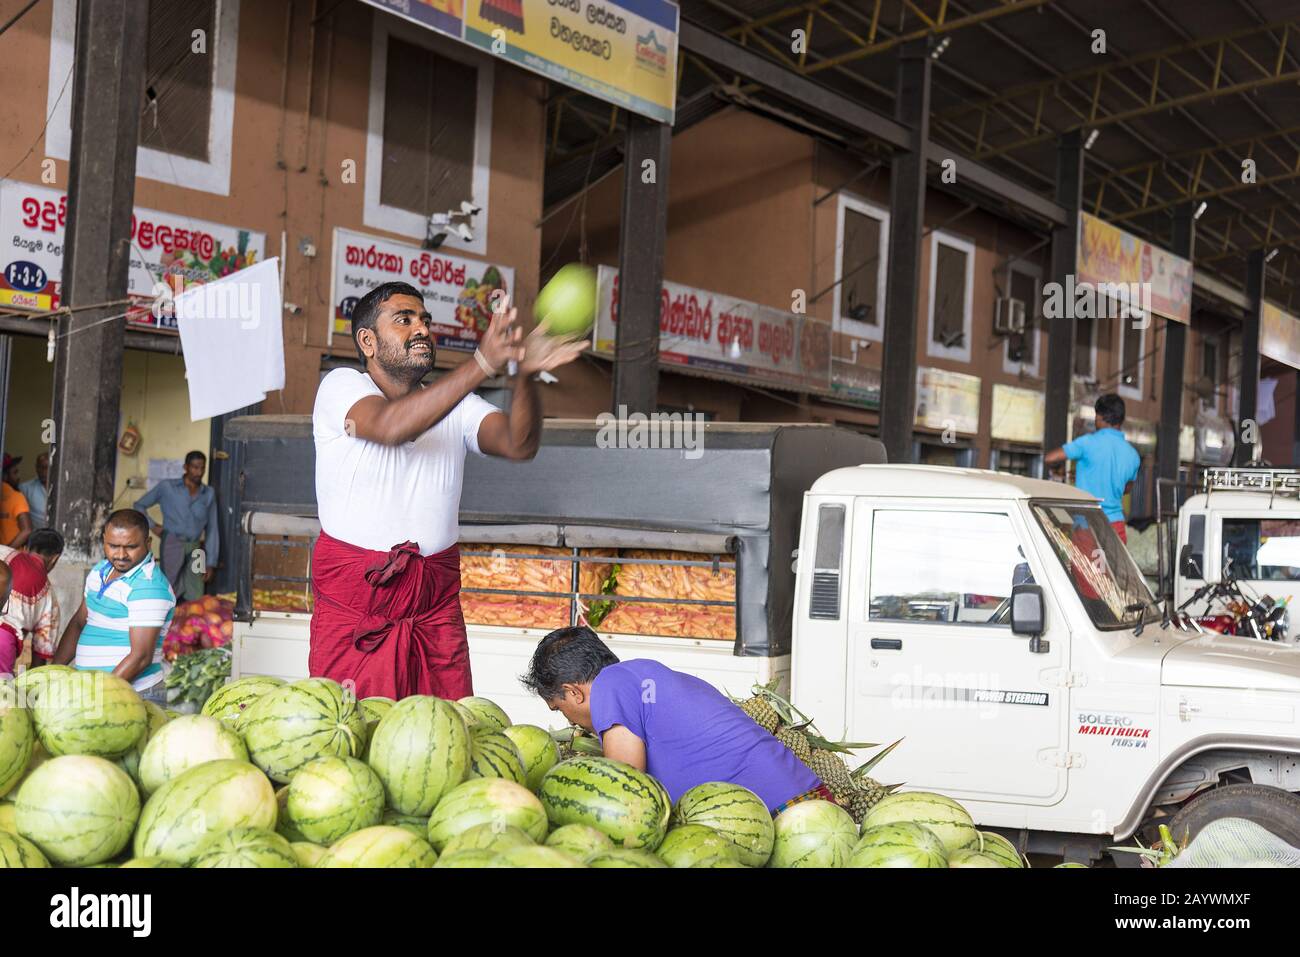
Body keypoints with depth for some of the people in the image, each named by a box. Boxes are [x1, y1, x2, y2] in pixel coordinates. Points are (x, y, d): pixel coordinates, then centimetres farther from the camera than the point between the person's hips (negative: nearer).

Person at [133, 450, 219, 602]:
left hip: (195, 549, 3)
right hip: (172, 544, -3)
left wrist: (211, 562, 6)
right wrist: (153, 526, 2)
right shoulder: (167, 486, 6)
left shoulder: (209, 493, 12)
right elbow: (140, 505, 16)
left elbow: (212, 529, 11)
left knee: (195, 599, -1)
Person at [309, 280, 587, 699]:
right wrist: (482, 364, -32)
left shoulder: (457, 405, 10)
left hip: (436, 601, 4)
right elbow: (389, 426, -24)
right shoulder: (342, 386, -2)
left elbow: (517, 444, -9)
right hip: (352, 599, -3)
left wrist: (526, 374, -28)